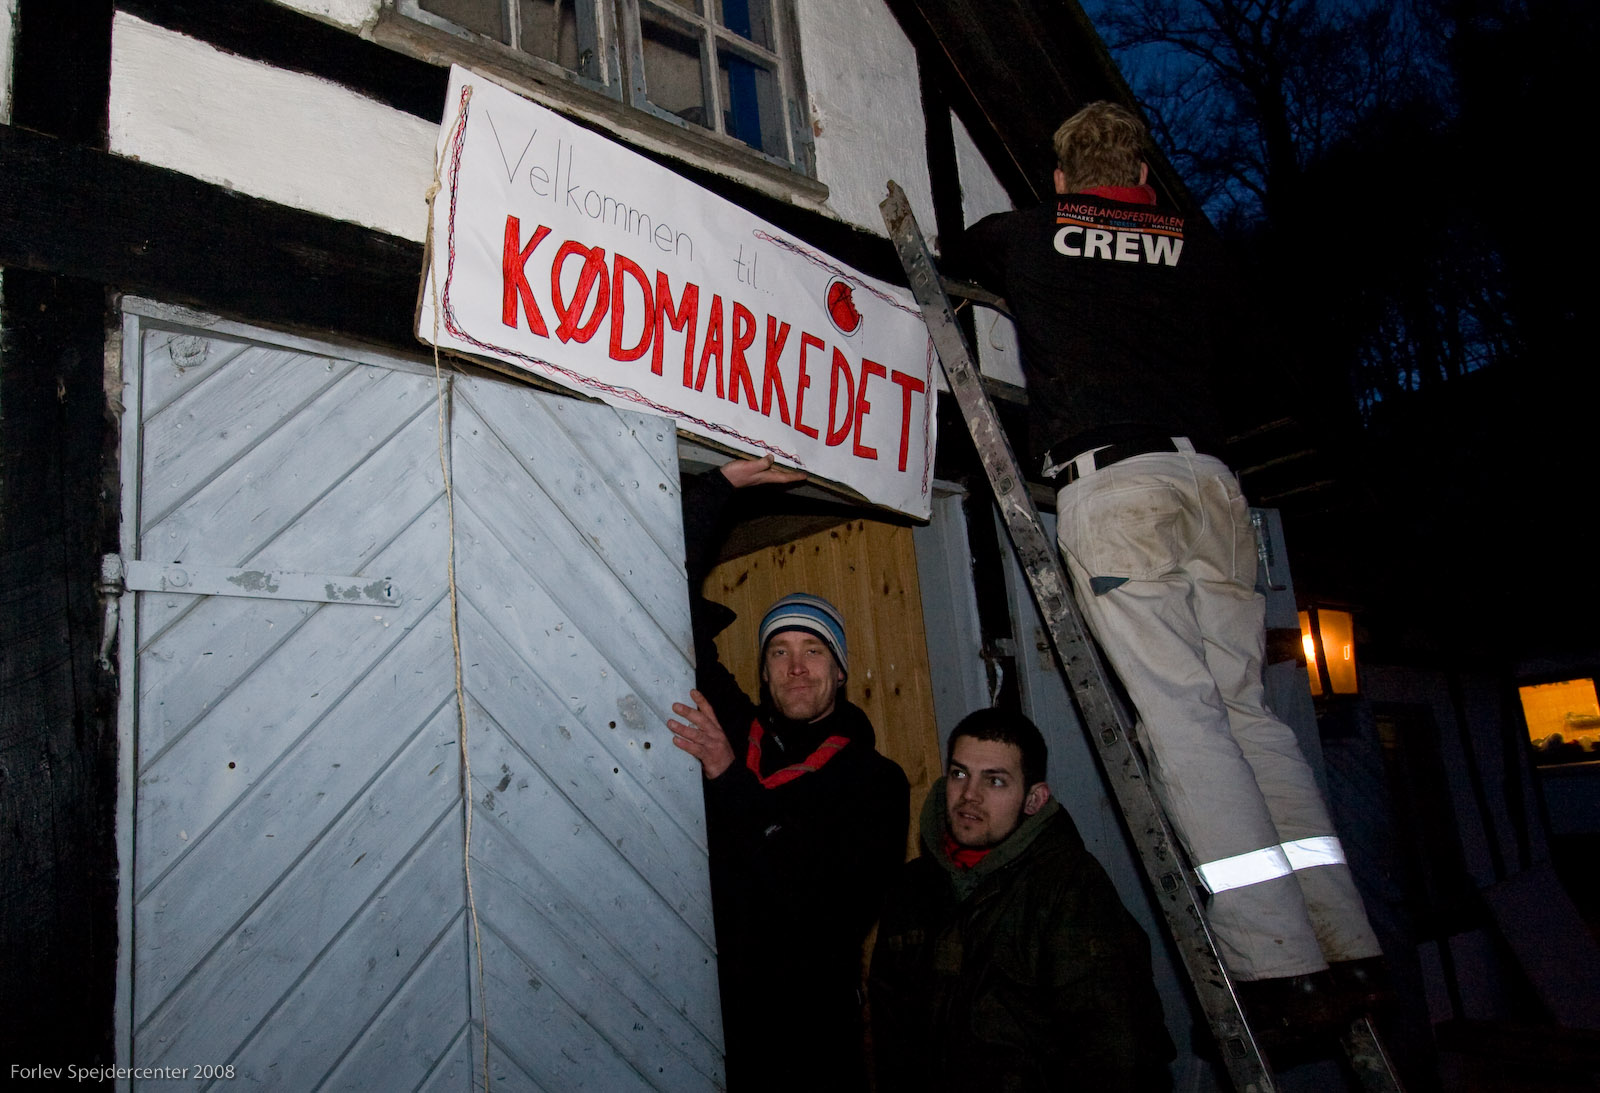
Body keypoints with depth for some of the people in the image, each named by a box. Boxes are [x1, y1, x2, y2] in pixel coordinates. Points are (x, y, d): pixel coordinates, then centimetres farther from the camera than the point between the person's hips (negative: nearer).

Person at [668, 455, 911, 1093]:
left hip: (811, 1033, -2)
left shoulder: (876, 782, -2)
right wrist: (719, 487, -3)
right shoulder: (727, 725, 3)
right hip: (705, 1013, 2)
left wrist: (730, 782, -22)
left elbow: (835, 910, -17)